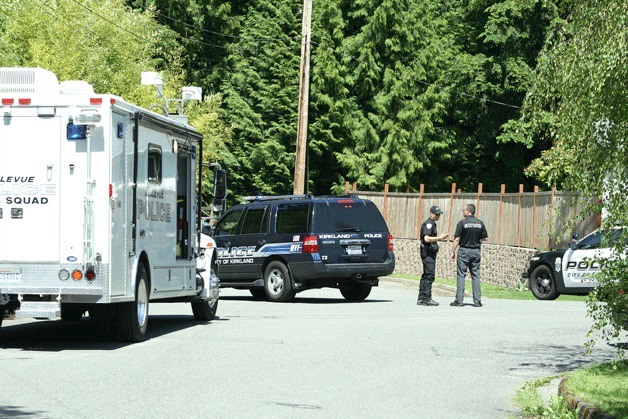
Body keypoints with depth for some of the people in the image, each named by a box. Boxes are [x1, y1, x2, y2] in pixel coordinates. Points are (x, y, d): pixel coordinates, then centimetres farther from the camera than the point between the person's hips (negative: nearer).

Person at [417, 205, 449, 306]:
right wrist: (440, 238, -22)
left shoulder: (432, 224, 19)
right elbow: (427, 238, -23)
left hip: (430, 253, 11)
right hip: (428, 252, -11)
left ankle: (421, 299, 16)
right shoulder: (428, 224, -13)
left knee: (426, 276, 12)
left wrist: (441, 238, 16)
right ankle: (427, 299, -12)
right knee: (429, 275, -11)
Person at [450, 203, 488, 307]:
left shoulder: (462, 223, -9)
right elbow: (485, 238, 8)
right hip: (476, 251, 4)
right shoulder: (480, 223, 3)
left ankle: (459, 300, -3)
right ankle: (477, 301, 4)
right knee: (475, 275, 7)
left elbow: (457, 239, -10)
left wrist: (453, 252, -2)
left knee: (461, 275, 0)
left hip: (464, 251, -4)